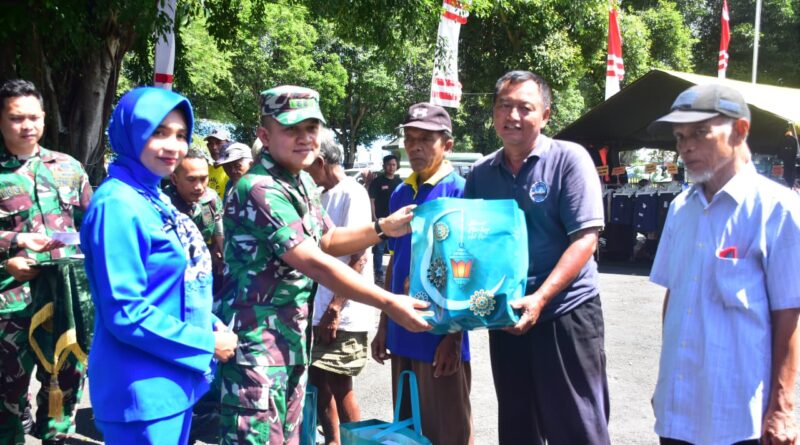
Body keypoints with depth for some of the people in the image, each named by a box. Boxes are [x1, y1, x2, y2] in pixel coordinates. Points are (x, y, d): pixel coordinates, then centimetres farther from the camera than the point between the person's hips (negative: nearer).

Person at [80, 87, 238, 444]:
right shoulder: (117, 205, -18)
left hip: (174, 381, 9)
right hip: (144, 390, -9)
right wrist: (206, 343, -15)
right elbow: (125, 313, -23)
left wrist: (210, 323, 3)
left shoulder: (154, 199, 10)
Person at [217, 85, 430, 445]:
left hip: (294, 338, 9)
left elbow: (327, 240, 22)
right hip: (257, 343, -9)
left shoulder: (302, 182, 9)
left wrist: (383, 228, 6)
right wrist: (389, 303, -21)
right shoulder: (260, 189, -22)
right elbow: (314, 264, -24)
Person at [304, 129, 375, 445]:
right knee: (318, 380, 13)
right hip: (321, 309, 8)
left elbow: (359, 257, -18)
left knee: (339, 385, -2)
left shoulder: (352, 194, -12)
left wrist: (335, 309, -21)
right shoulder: (325, 195, 13)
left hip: (343, 313, -8)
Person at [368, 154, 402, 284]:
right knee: (379, 248, 0)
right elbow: (371, 201, -5)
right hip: (380, 220, -4)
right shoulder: (377, 181, -2)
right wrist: (374, 218, -13)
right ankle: (379, 274, 6)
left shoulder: (399, 182, 11)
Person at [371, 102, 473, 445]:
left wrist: (454, 336, -15)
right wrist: (384, 326, 13)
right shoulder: (400, 194, 9)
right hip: (402, 333, 7)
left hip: (440, 334, -6)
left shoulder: (459, 191, -10)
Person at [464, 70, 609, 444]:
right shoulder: (481, 173, 6)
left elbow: (585, 239, -15)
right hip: (505, 317, 5)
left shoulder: (569, 159, -8)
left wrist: (540, 299, -24)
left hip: (565, 313, -5)